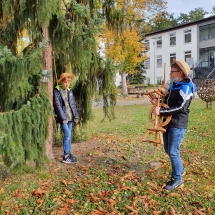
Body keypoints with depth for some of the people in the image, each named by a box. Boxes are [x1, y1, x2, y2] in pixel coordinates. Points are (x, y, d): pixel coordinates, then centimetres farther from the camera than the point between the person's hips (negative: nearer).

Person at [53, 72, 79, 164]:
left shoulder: (69, 91, 11)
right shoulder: (56, 91, -7)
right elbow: (57, 105, -13)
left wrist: (76, 116, 8)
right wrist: (63, 118, -17)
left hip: (70, 116, 6)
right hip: (63, 117, -6)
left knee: (69, 135, 11)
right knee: (67, 134, -12)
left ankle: (68, 153, 23)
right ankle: (66, 157, -6)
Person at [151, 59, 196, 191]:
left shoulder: (185, 88, -14)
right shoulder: (174, 86, 14)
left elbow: (180, 107, -23)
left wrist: (161, 111, -24)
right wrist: (158, 102, 3)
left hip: (178, 125, -9)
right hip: (169, 122, 9)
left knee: (173, 152, -5)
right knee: (168, 149, 17)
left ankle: (177, 179, 11)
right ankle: (180, 169, 38)